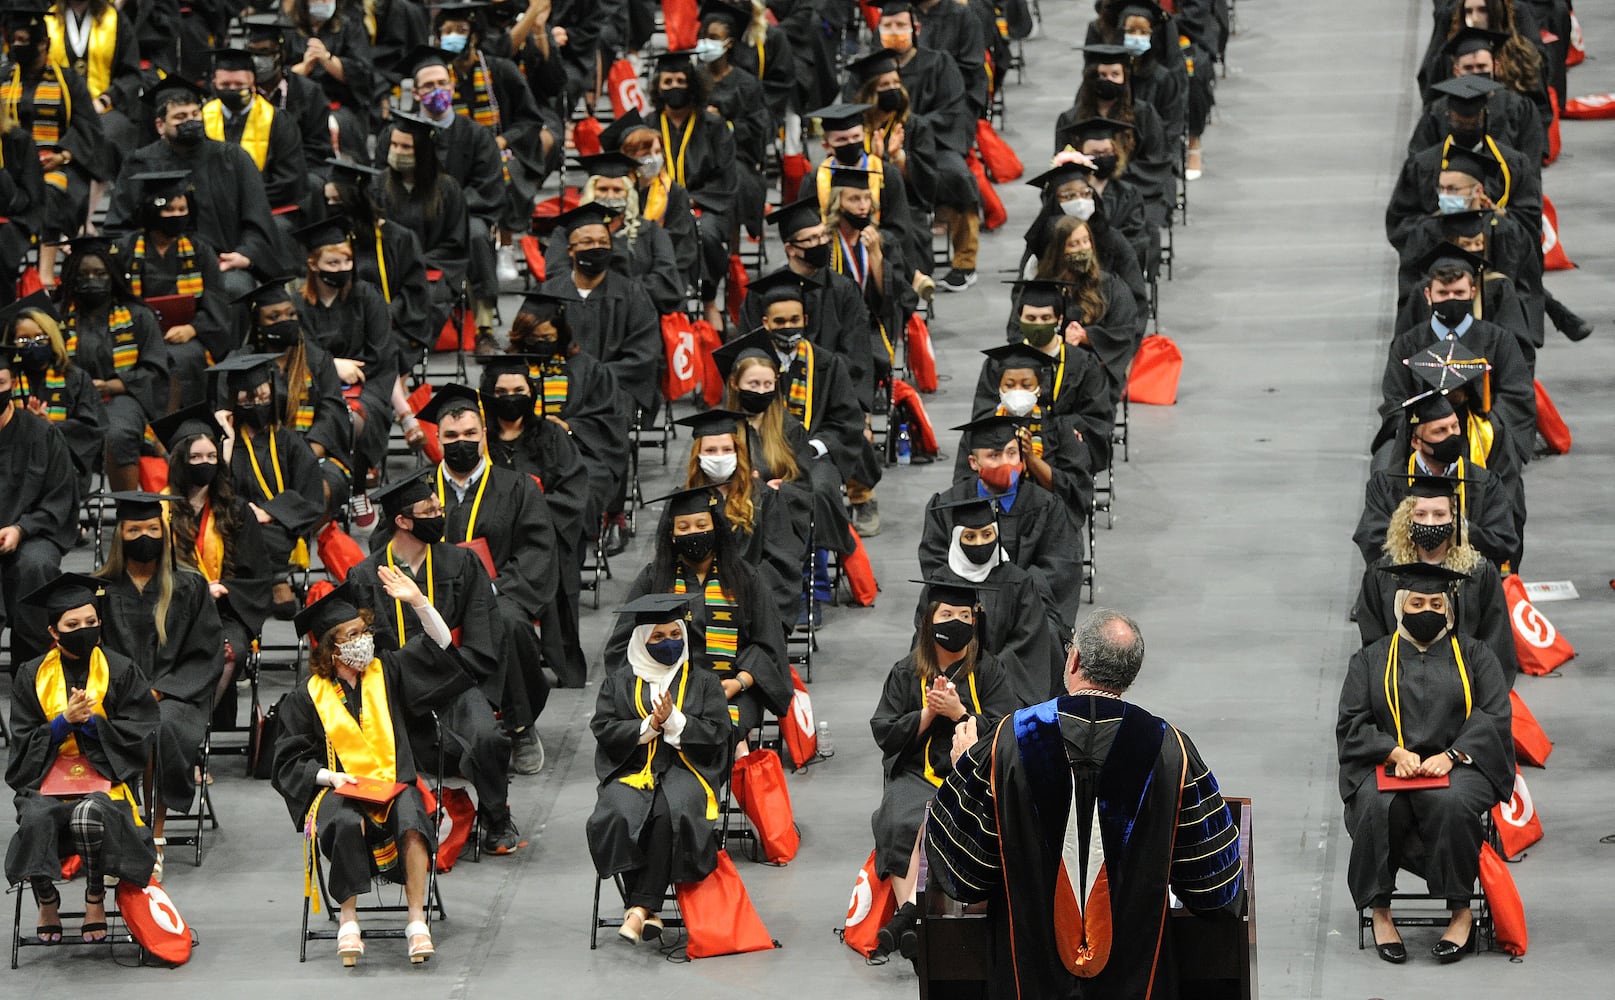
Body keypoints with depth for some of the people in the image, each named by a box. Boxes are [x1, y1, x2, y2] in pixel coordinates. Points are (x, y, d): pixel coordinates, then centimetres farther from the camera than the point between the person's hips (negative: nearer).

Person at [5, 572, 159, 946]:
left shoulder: (120, 671, 5)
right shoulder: (31, 675, 9)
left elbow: (141, 733, 1)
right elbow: (24, 742, 6)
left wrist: (89, 721, -11)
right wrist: (64, 722, -12)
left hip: (105, 777, -1)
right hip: (45, 778, 1)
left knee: (89, 815, -37)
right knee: (36, 817, -34)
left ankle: (95, 900, -12)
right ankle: (47, 905, -11)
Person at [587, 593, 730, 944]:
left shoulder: (703, 682, 15)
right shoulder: (619, 681, 16)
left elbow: (716, 733, 4)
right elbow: (603, 728, 4)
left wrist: (674, 720, -9)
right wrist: (649, 726, -8)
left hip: (685, 768, -1)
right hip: (631, 769, 1)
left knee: (670, 814, -35)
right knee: (619, 816, -33)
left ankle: (641, 906, -32)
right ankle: (646, 912, -30)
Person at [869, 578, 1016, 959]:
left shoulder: (989, 671, 8)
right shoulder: (905, 673, 11)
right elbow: (884, 734, 5)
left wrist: (958, 712, -12)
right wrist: (928, 714, -8)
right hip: (915, 774, 2)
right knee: (899, 823, -31)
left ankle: (907, 913, -37)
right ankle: (908, 909, -39)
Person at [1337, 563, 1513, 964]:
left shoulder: (1473, 656, 14)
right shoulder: (1371, 660, 16)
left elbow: (1495, 717, 2)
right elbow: (1352, 724, 6)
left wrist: (1450, 755, -15)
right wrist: (1395, 753, -14)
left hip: (1459, 766, -1)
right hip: (1385, 766, 1)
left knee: (1449, 804, -36)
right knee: (1380, 808, -34)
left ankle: (1460, 912, -26)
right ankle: (1379, 912, -24)